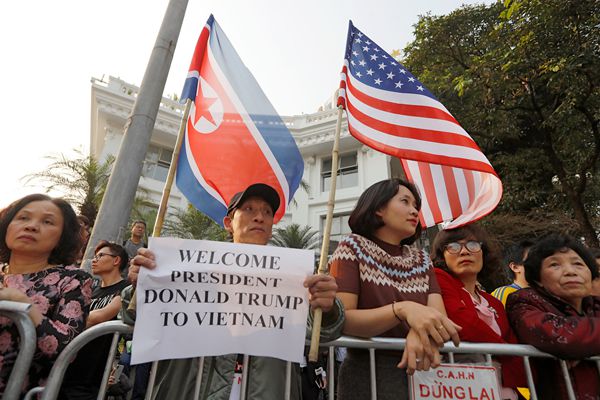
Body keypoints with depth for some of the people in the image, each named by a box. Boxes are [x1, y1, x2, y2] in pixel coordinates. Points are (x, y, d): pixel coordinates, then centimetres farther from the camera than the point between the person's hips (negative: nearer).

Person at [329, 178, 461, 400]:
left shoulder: (421, 259, 7)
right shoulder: (353, 247, -8)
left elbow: (440, 316, -6)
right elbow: (341, 320, -19)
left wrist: (424, 330, -29)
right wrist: (402, 310, -32)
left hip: (421, 374, 5)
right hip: (367, 376, -4)